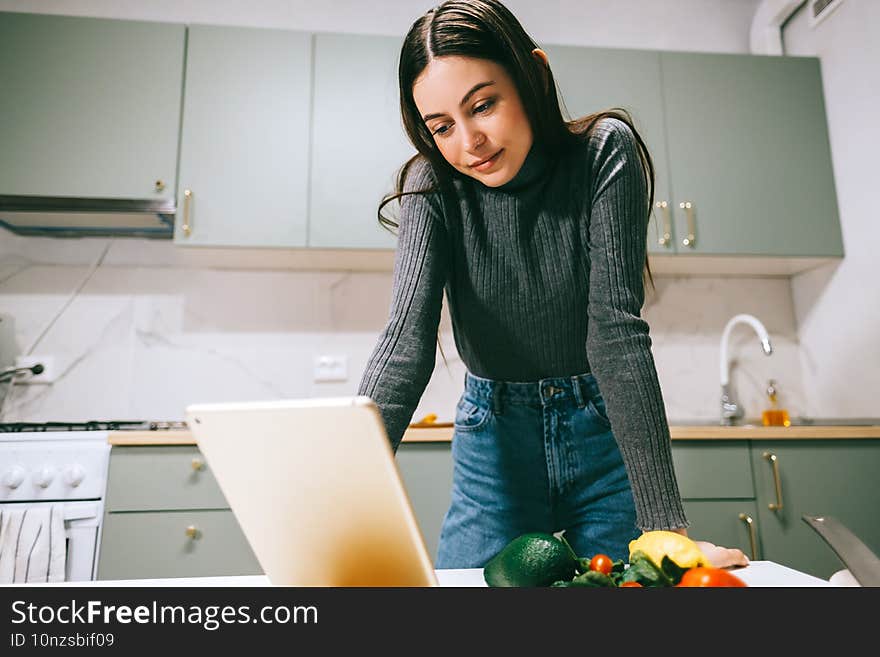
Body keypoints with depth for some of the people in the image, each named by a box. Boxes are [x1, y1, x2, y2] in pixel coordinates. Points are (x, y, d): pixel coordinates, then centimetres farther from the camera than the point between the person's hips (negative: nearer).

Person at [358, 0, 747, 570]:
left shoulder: (604, 152, -15)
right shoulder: (432, 185, -12)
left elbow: (615, 327, -22)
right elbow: (406, 340, -23)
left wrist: (665, 521, -26)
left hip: (609, 435, 0)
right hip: (495, 438, 1)